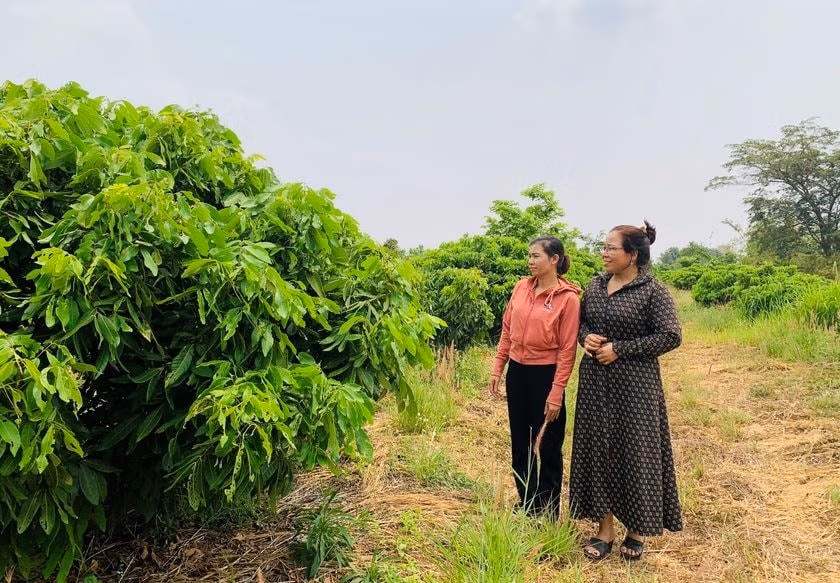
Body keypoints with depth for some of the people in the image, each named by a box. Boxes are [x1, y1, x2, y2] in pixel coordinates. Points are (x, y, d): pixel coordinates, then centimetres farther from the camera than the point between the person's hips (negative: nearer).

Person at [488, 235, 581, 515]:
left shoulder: (568, 298, -13)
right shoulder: (521, 287, 3)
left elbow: (567, 349, -13)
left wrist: (556, 393, -14)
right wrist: (497, 369, 7)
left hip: (545, 375, -6)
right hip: (517, 372, 6)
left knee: (547, 447, 9)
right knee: (520, 444, 17)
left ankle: (547, 512, 27)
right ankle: (526, 505, 35)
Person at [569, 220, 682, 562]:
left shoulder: (653, 290, -10)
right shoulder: (595, 285, 7)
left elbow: (671, 337, -14)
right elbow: (581, 321, 18)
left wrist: (619, 349, -17)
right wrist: (585, 337, -5)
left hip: (633, 384, -5)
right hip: (595, 381, 6)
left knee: (634, 451, 4)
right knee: (597, 449, 8)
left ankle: (638, 530, 25)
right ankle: (605, 529, 22)